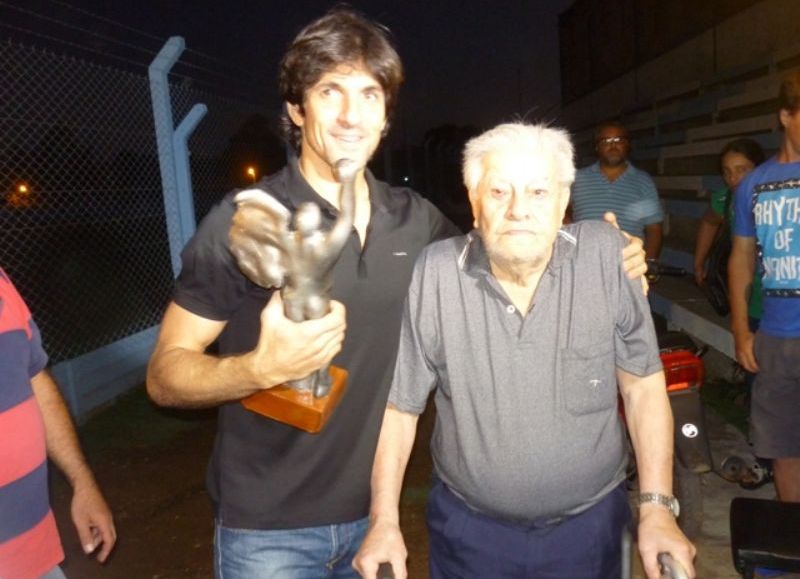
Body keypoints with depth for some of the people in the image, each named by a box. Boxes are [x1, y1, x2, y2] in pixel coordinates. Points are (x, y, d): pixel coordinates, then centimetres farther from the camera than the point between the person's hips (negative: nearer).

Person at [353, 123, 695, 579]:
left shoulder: (607, 257, -15)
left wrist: (657, 508, -9)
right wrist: (385, 522, -9)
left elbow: (643, 386, -6)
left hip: (591, 521, 1)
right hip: (468, 525, 0)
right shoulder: (432, 275, -16)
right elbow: (399, 405, -6)